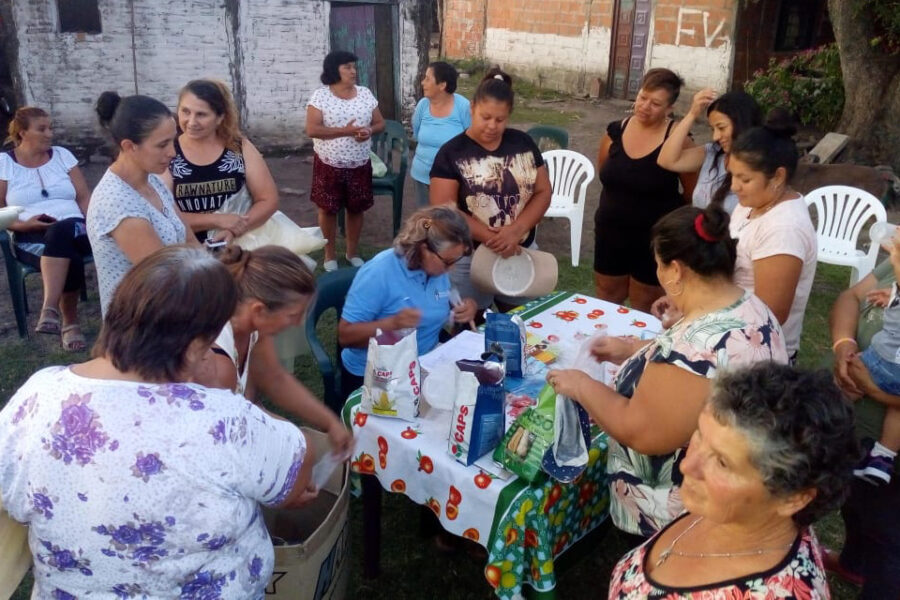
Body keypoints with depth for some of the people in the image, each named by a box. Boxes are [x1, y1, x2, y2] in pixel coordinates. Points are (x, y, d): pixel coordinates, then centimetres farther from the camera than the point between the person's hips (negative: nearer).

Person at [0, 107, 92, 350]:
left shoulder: (62, 155, 14)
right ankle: (70, 323, -27)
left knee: (60, 232, -39)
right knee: (71, 260, -36)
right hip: (30, 237, -1)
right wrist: (24, 224, -13)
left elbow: (84, 197, 11)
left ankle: (50, 309, -43)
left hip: (73, 230, 1)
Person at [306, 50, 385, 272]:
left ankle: (353, 252, 30)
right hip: (329, 165, -3)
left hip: (359, 165, 3)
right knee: (328, 209, 7)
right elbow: (312, 130, -17)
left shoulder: (365, 93, 2)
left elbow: (380, 123, 8)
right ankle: (329, 254, 23)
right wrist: (345, 131, -23)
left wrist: (369, 131, -16)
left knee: (356, 208, 12)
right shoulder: (320, 96, -10)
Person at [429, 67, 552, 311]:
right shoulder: (451, 153, -8)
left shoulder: (523, 143, 3)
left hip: (521, 253, 4)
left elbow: (543, 193, 2)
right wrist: (492, 239, -21)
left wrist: (515, 231, -16)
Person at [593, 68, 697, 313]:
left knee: (644, 312, 10)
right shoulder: (615, 131, -3)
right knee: (605, 305, 19)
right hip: (611, 233, 4)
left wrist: (663, 212, 3)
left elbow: (693, 194, -8)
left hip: (655, 239, -4)